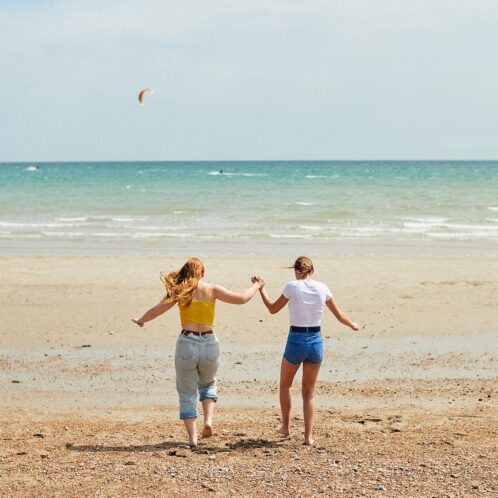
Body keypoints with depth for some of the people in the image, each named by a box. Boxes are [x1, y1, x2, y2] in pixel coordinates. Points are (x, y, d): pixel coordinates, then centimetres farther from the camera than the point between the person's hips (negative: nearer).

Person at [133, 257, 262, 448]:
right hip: (209, 344, 1)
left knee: (187, 393, 13)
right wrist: (256, 286, 20)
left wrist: (140, 321, 26)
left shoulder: (179, 291, 3)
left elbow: (155, 312, 7)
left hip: (187, 343, -1)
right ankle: (208, 420, 5)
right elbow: (241, 298, 2)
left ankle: (192, 437, 7)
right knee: (208, 384, 27)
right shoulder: (212, 289, 1)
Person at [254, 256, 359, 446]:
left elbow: (273, 309, 5)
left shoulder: (292, 286, -8)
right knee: (308, 391, 15)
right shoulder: (322, 288, 1)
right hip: (316, 341, 3)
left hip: (296, 340, -3)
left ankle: (286, 426, 29)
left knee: (285, 384, 23)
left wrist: (261, 288, 17)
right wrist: (353, 326, 29)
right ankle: (308, 435, 10)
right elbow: (340, 316, 9)